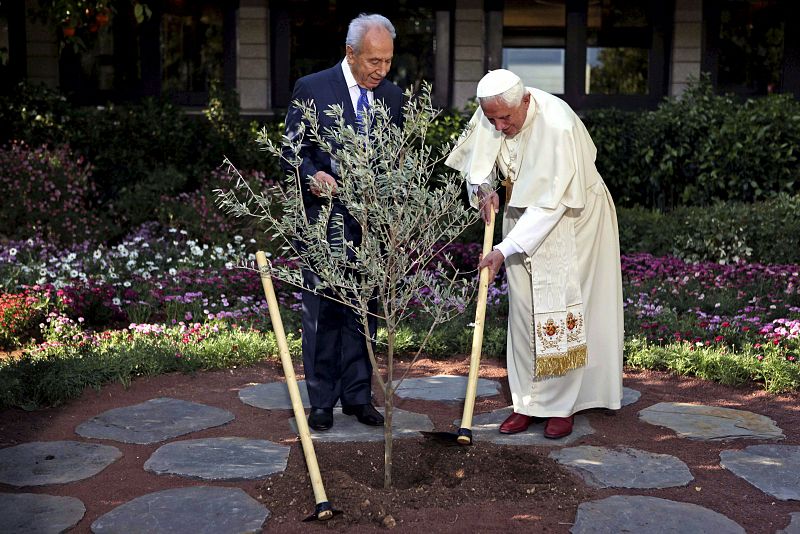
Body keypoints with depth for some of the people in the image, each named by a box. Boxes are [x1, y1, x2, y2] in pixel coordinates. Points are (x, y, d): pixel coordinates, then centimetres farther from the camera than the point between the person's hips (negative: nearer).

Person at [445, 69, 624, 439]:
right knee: (524, 311, 3)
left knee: (562, 309, -4)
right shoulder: (491, 114, -12)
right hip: (524, 214, 6)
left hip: (571, 219, -5)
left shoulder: (558, 126, -31)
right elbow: (476, 162, 6)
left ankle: (562, 405, 7)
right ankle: (528, 402, 10)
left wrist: (505, 250, -32)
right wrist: (483, 189, -17)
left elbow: (550, 203, -31)